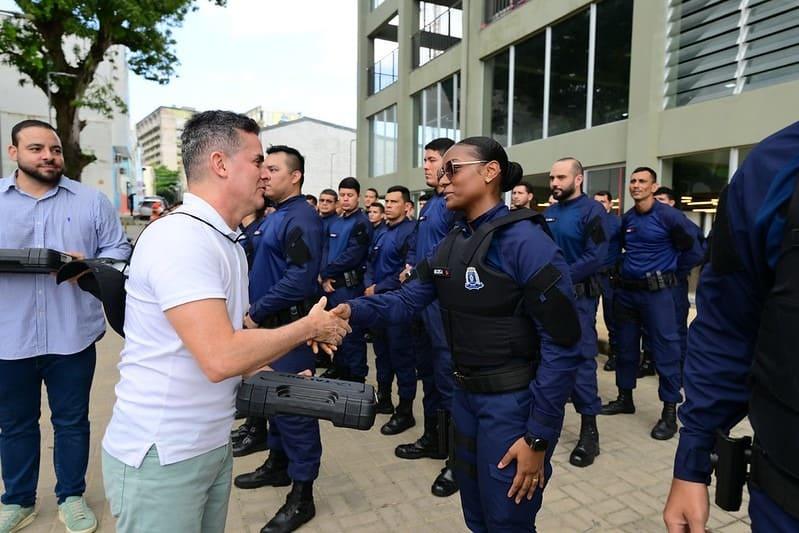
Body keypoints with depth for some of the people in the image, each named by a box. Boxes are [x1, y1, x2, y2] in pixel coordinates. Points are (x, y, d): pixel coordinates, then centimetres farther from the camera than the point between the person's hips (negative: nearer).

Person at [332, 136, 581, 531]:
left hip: (514, 402, -7)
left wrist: (538, 436, -19)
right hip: (466, 395, 8)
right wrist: (353, 310, -16)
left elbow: (562, 346, -21)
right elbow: (407, 299, 3)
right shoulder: (450, 245, 6)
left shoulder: (525, 241, -20)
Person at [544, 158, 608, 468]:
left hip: (579, 296, -6)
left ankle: (589, 431, 9)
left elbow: (596, 257, -17)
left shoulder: (592, 210, -9)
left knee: (581, 360, -3)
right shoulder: (548, 214, 11)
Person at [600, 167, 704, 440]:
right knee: (626, 346, 13)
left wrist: (666, 266, 2)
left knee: (665, 349, -1)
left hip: (657, 291, -6)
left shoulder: (668, 215, -8)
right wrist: (628, 265, 11)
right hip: (626, 290, 6)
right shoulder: (626, 218, 8)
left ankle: (670, 412, 9)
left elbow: (693, 251, -3)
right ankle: (625, 398, 28)